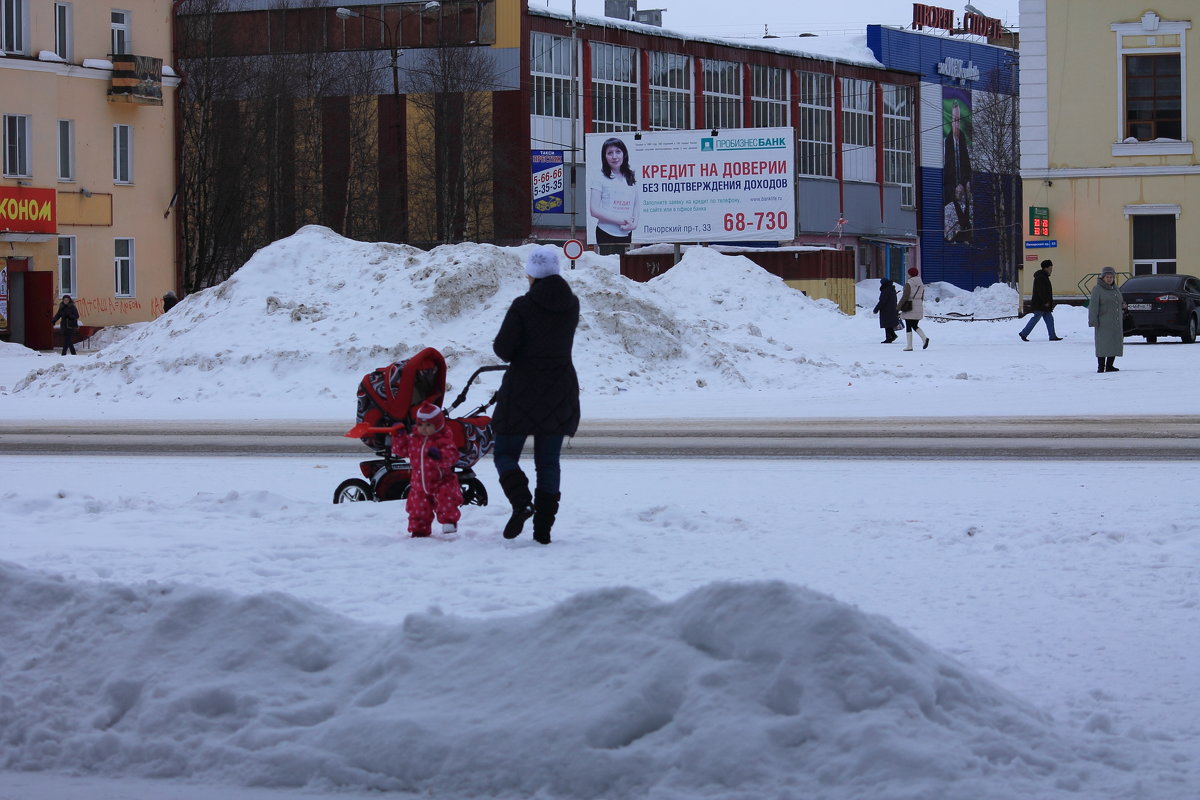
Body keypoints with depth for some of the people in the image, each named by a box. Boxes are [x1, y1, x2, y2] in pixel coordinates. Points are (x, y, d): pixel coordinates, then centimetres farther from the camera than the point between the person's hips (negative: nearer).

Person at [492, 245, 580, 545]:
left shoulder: (523, 306, -14)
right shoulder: (571, 304, 1)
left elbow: (503, 348, -13)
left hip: (522, 389, -4)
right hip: (561, 391, 4)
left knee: (505, 453, 7)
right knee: (549, 461, 11)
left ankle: (521, 502, -18)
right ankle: (544, 527, 6)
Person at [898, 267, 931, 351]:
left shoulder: (908, 284, -12)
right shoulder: (921, 284, 9)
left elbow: (905, 296, -16)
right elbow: (922, 297, 15)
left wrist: (899, 307, -9)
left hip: (909, 308, -6)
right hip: (919, 307, 6)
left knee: (908, 327, 1)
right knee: (915, 326, 14)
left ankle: (909, 346, -1)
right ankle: (924, 338, -10)